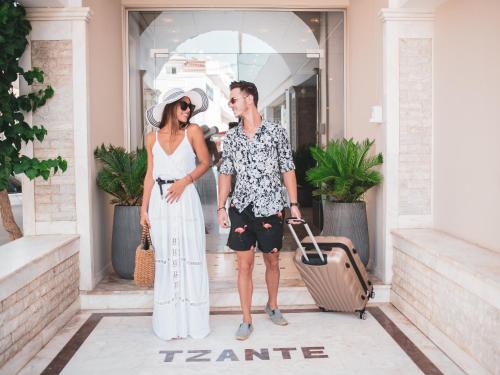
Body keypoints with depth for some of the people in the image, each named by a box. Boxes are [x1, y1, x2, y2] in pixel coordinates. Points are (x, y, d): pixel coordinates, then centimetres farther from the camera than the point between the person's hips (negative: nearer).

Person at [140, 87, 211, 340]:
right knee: (165, 260, 6)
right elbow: (150, 175, 11)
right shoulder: (152, 138, 8)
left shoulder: (193, 131, 2)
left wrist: (184, 181, -10)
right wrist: (144, 208, 7)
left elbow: (205, 162, 5)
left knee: (189, 258, 1)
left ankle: (192, 321, 13)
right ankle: (169, 322, 17)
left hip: (185, 200, -2)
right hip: (159, 202, 2)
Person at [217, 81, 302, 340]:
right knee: (244, 265, 2)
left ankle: (272, 306, 36)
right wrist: (221, 207, 3)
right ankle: (246, 320, 12)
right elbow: (225, 173, 9)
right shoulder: (231, 137, 6)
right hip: (241, 208, 1)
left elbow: (287, 170, 1)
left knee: (272, 262, 13)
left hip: (271, 208, -1)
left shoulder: (276, 131, -2)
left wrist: (293, 204, -3)